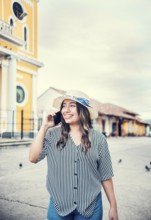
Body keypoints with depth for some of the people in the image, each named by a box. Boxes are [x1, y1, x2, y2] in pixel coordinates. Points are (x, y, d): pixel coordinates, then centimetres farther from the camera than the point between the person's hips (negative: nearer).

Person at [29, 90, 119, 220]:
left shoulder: (98, 138, -5)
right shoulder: (53, 135, -5)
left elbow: (105, 175, 0)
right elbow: (33, 158, -12)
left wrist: (113, 206, 3)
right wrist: (44, 127, -11)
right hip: (59, 205, 1)